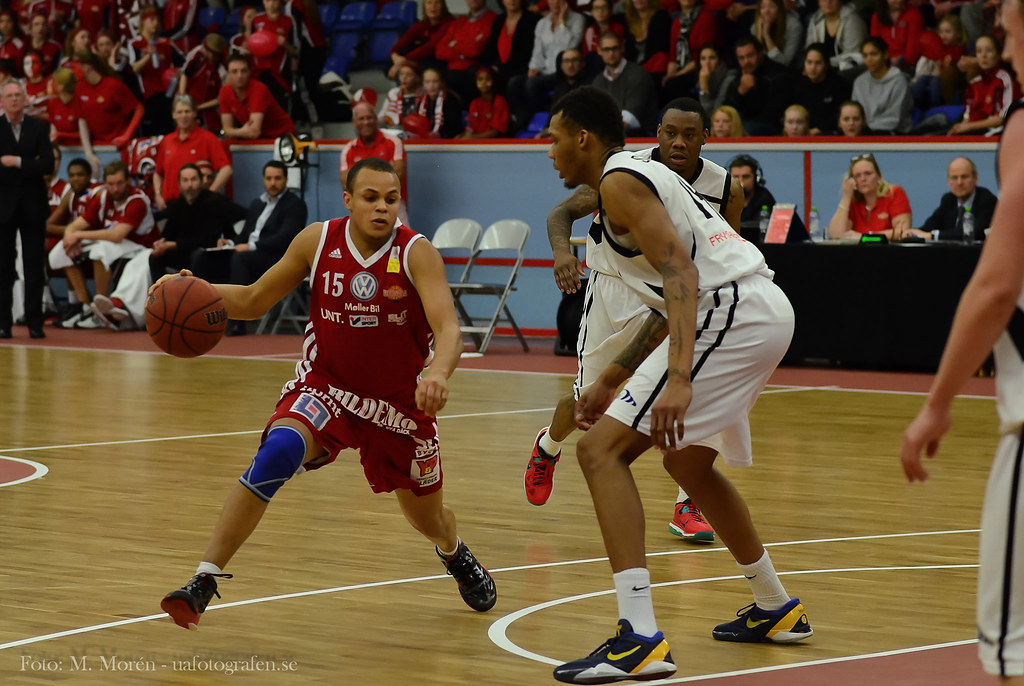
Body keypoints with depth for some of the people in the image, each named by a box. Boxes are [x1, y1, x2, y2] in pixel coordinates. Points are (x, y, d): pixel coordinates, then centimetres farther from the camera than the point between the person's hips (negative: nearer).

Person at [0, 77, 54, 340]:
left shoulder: (39, 128, 5)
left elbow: (48, 164, -5)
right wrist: (30, 166, -14)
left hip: (33, 205, 1)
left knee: (35, 266, 2)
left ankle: (35, 322, 6)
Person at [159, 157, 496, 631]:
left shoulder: (416, 253, -19)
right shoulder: (318, 241, -11)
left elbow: (448, 328, -31)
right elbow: (253, 301, 0)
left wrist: (439, 374, -54)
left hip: (400, 403, 0)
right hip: (325, 387, 0)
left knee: (429, 520, 17)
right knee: (277, 452, -32)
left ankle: (455, 556, 58)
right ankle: (203, 582, -30)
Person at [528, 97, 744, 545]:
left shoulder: (725, 189, -12)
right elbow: (563, 212, -14)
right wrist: (561, 249, -35)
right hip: (613, 289, -1)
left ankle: (686, 507, -7)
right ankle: (547, 448, 44)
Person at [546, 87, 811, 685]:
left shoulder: (619, 180, -6)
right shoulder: (647, 175, 25)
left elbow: (680, 272, -20)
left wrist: (679, 379, -30)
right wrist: (610, 381, 35)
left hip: (731, 315, -10)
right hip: (768, 309, 10)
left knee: (602, 450, -12)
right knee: (688, 460, 30)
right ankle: (776, 610, 42)